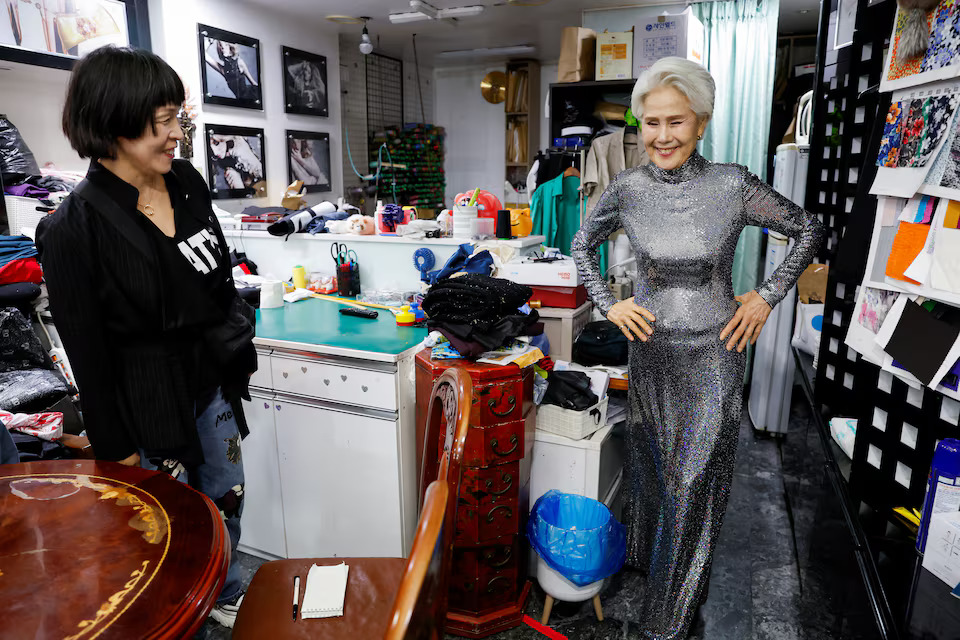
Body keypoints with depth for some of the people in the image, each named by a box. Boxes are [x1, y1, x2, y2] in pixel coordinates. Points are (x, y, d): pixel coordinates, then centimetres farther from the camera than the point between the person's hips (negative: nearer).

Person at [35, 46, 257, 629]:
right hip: (146, 400, -5)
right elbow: (88, 350, -13)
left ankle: (227, 599, 46)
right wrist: (117, 446, -8)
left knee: (226, 500, 21)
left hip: (212, 381, 6)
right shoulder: (75, 227, -17)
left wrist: (237, 351, 12)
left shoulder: (188, 183, -1)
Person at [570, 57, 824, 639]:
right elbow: (583, 245, 11)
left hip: (714, 352, -2)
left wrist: (767, 296, -3)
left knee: (695, 480, 5)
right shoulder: (628, 189, -5)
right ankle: (646, 556, 47)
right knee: (650, 465, 19)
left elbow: (809, 230, 3)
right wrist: (608, 304, 2)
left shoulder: (733, 186, -11)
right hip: (650, 348, 2)